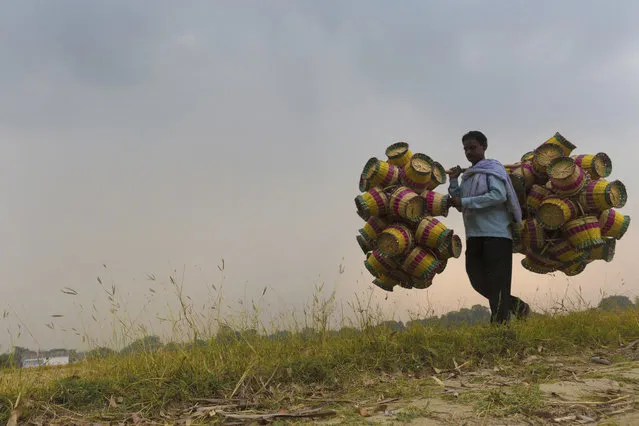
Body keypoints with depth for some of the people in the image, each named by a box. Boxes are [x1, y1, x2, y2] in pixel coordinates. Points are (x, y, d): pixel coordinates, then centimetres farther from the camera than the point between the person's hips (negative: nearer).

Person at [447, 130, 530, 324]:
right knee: (477, 279, 8)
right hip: (475, 235, 8)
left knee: (497, 281, -8)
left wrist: (465, 202, -17)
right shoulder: (467, 176, 21)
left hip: (496, 234, -8)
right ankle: (514, 305, 23)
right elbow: (461, 205, 20)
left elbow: (499, 195, -17)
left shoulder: (493, 168, 0)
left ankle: (499, 322, -6)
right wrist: (453, 181, 8)